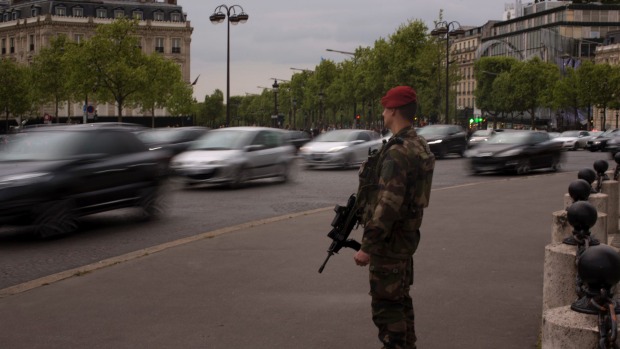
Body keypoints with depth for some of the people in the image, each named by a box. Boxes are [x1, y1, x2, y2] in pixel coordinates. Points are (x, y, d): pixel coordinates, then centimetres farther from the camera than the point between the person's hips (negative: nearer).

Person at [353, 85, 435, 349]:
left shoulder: (397, 152, -23)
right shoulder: (419, 146, 8)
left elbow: (388, 205, -27)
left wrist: (367, 247, -24)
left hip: (389, 238, -10)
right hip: (407, 234, 10)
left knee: (385, 304, -3)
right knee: (400, 298, 19)